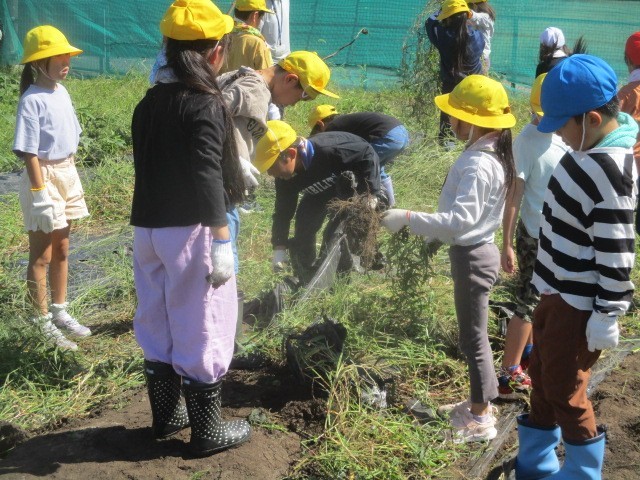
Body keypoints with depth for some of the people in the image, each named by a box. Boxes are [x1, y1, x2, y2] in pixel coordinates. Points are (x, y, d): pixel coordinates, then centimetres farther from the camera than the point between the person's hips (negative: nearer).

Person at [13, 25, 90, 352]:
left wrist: (72, 177, 16)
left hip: (67, 175, 8)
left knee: (62, 251, 17)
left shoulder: (61, 92, 6)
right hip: (44, 177, -8)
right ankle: (43, 322, 13)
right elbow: (28, 152, -19)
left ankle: (59, 312, 31)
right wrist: (40, 192, -21)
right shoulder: (33, 99, -18)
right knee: (41, 256, 3)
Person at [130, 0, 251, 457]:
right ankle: (207, 430, 14)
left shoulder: (148, 102, 9)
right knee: (202, 329, 3)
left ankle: (166, 414, 32)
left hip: (149, 227, 8)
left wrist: (233, 170, 28)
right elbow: (208, 179, -23)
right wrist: (221, 242, -23)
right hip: (191, 230, -7)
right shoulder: (205, 104, -15)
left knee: (158, 323, 17)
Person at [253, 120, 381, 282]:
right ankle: (306, 282, 12)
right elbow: (283, 211, -10)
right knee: (303, 231, -3)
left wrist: (368, 194, -31)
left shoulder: (329, 150, -44)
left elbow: (367, 154, -33)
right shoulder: (285, 178, -21)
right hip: (323, 190, 6)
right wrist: (279, 246, -17)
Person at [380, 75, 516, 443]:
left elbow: (461, 220, -34)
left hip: (472, 256, -10)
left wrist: (409, 218, -35)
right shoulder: (486, 154, 6)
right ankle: (481, 403, 34)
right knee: (474, 333, 20)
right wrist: (433, 232, 16)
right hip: (474, 250, 10)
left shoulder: (478, 165, -25)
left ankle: (481, 420, 14)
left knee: (474, 337, 2)